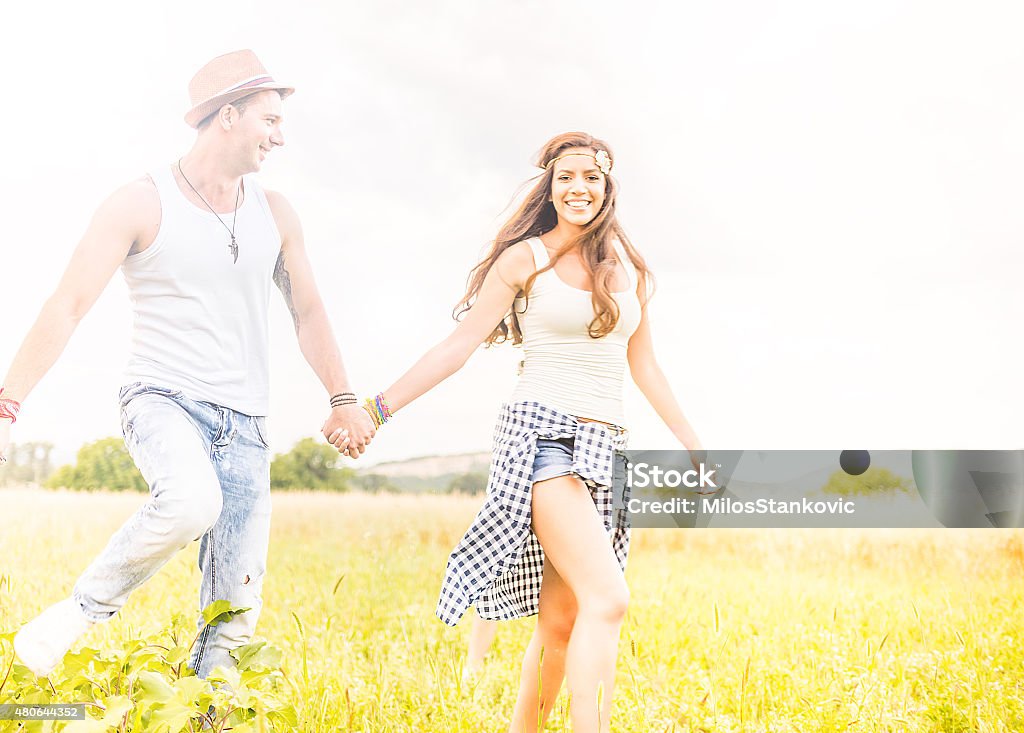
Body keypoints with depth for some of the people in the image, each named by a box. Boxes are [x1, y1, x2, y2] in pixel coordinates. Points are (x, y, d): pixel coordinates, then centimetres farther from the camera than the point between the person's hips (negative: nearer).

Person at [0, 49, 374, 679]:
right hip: (164, 398, -5)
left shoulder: (275, 214, 11)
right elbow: (67, 308, -8)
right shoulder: (141, 204, -4)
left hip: (244, 425, 5)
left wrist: (344, 400, 10)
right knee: (192, 501, -37)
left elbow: (308, 313, 19)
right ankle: (81, 611, -14)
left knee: (236, 608, -2)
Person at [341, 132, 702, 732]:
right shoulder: (525, 259, 2)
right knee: (607, 599, -21)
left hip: (606, 451, 5)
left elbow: (644, 366, 22)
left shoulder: (628, 266, 15)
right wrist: (379, 408, -3)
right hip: (544, 434, -5)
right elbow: (459, 345, 1)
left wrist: (694, 447, 23)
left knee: (561, 621, 5)